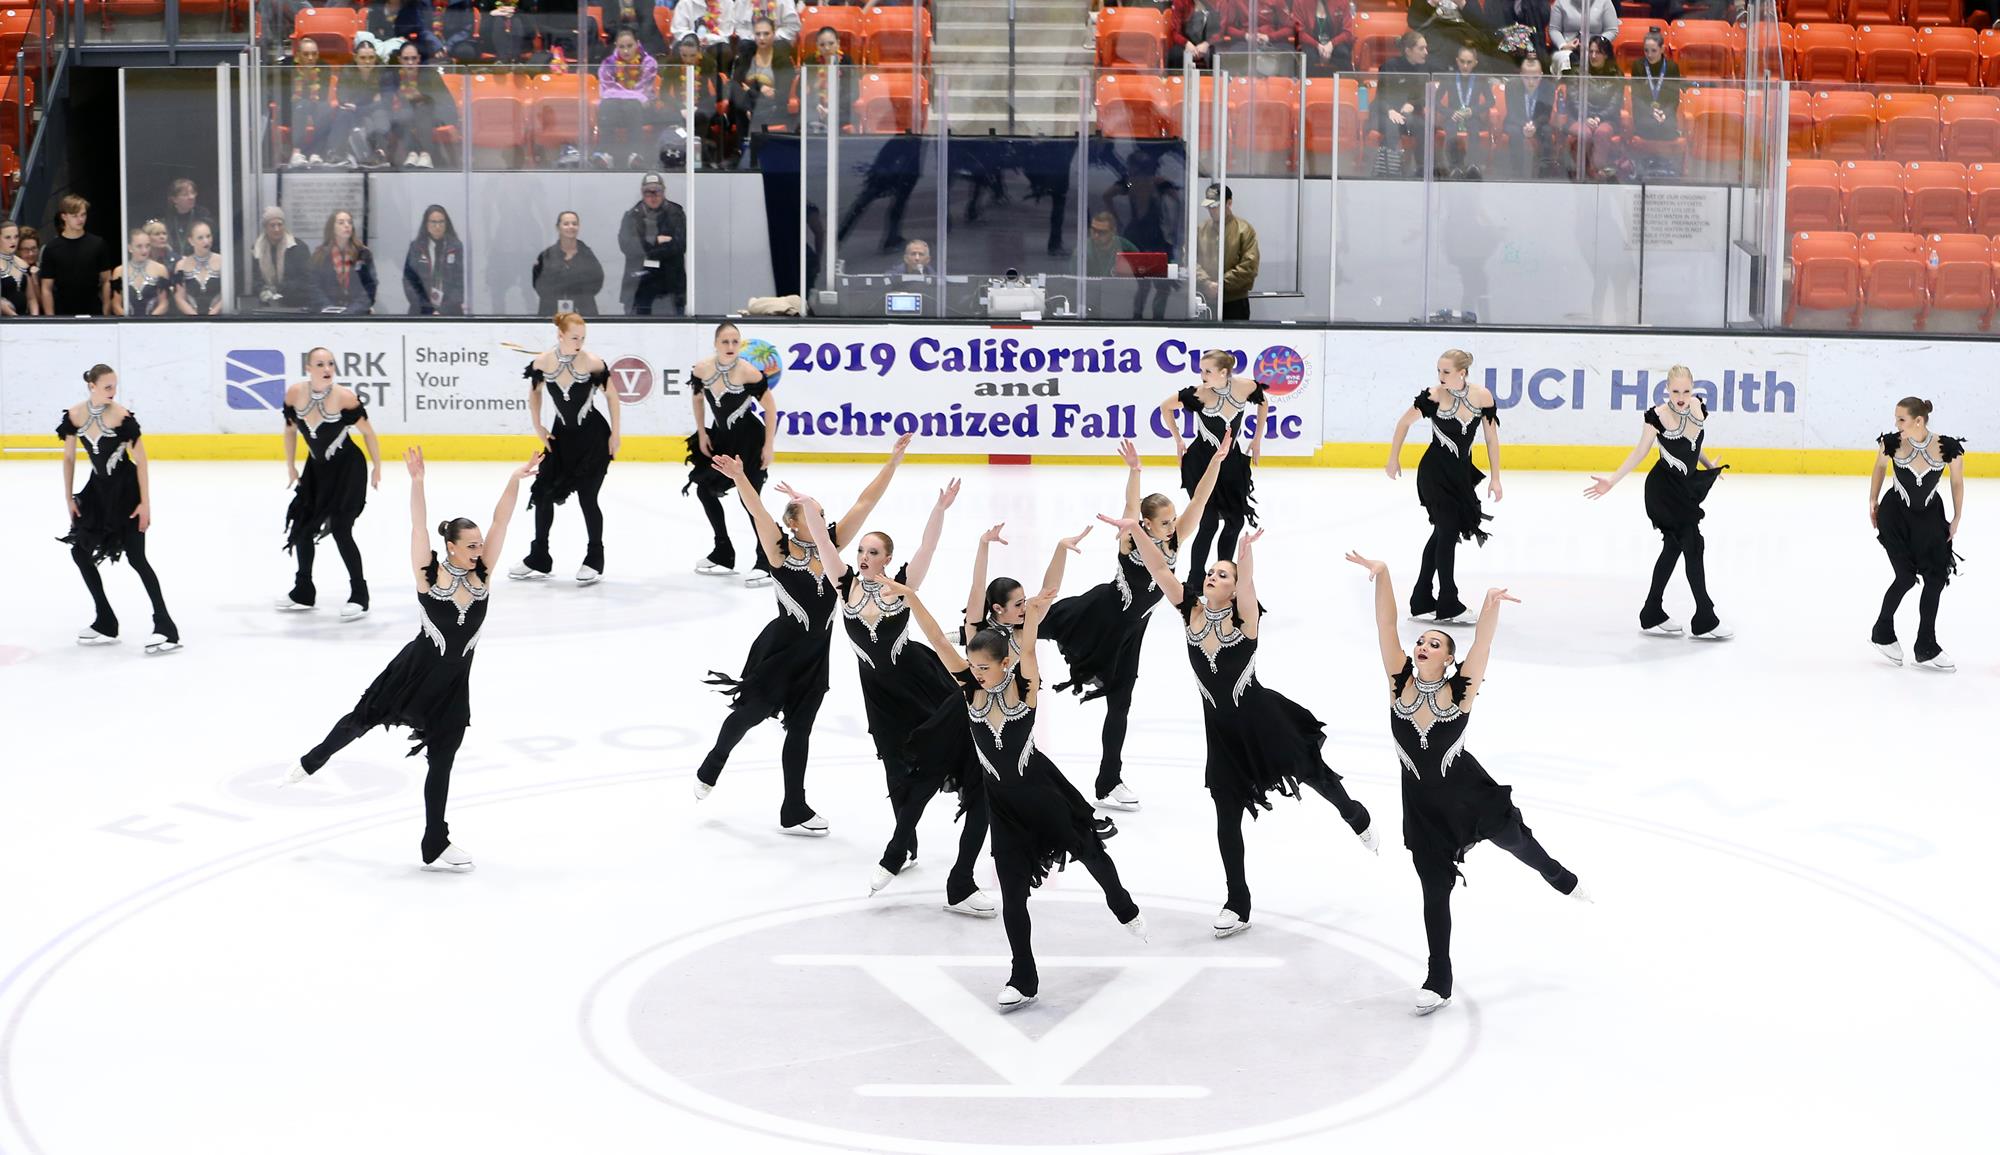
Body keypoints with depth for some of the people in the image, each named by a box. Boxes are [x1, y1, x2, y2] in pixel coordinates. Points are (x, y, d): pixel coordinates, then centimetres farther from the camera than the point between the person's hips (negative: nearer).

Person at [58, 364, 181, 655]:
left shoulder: (122, 417, -19)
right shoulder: (75, 415, -6)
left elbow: (141, 460, -15)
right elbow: (69, 457, 6)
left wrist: (145, 503, -16)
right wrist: (69, 497, 6)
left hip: (126, 489, -6)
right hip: (98, 487, 6)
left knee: (135, 557, -11)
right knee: (80, 551, 8)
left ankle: (165, 627, -9)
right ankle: (106, 623, 18)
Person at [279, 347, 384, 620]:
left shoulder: (344, 397, -26)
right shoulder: (295, 393, -13)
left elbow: (367, 432, -13)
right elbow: (290, 428, 4)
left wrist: (377, 467, -6)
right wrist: (290, 465, 11)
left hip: (348, 468, -6)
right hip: (317, 467, 6)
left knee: (340, 530, -13)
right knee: (302, 526, 12)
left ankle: (359, 596, 0)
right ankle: (304, 592, 30)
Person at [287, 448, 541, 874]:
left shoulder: (480, 573, -5)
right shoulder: (429, 574, -12)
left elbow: (500, 521, -11)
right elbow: (418, 527, -25)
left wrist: (515, 480, -21)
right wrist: (417, 482, -38)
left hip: (454, 683, 3)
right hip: (417, 669, -3)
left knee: (441, 761, 9)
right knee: (360, 721, 14)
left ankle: (435, 846, 18)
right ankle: (312, 761, 44)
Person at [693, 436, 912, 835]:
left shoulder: (830, 545, -3)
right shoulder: (780, 551, -15)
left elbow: (864, 503, -5)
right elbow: (758, 512, -31)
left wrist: (893, 462, -9)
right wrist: (739, 478, -47)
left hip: (814, 657, 5)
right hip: (779, 651, -5)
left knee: (799, 729, 14)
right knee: (750, 713, 13)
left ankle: (794, 810, 23)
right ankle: (710, 769, 41)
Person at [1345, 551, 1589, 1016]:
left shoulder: (1461, 690, -17)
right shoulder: (1400, 681, -13)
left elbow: (1483, 642, -32)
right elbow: (1386, 626, -21)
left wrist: (1490, 607, -50)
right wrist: (1382, 576, -33)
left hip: (1469, 793, -1)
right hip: (1422, 804, 1)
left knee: (1518, 844, 23)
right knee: (1435, 891, 10)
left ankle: (1563, 880, 58)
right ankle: (1438, 983, 24)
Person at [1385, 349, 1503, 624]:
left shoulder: (1482, 396, -10)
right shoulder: (1435, 396, -18)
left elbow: (1491, 438, -1)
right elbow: (1405, 422, -3)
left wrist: (1495, 478, 0)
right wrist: (1393, 459, 4)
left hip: (1461, 473, 5)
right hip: (1434, 472, -5)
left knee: (1443, 534, 12)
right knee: (1448, 532, -4)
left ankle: (1422, 602, 24)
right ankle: (1448, 606, 6)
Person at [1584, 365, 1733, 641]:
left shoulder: (1698, 407, -4)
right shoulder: (1658, 416, -21)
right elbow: (1640, 452, -14)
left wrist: (1709, 466, 28)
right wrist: (1611, 481, -20)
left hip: (1685, 488, 7)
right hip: (1663, 489, -7)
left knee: (1673, 548, 15)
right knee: (1693, 547, -6)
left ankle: (1652, 616, 26)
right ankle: (1705, 621, 3)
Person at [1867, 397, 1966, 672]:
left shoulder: (1948, 448, -21)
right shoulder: (1892, 443, -18)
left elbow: (1957, 482, -4)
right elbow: (1880, 467, 4)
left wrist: (1956, 520, 2)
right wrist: (1873, 501, 11)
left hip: (1929, 516, 2)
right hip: (1895, 514, -2)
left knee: (1936, 578, 5)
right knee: (1906, 578, -6)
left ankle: (1926, 648, 18)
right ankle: (1883, 633, 19)